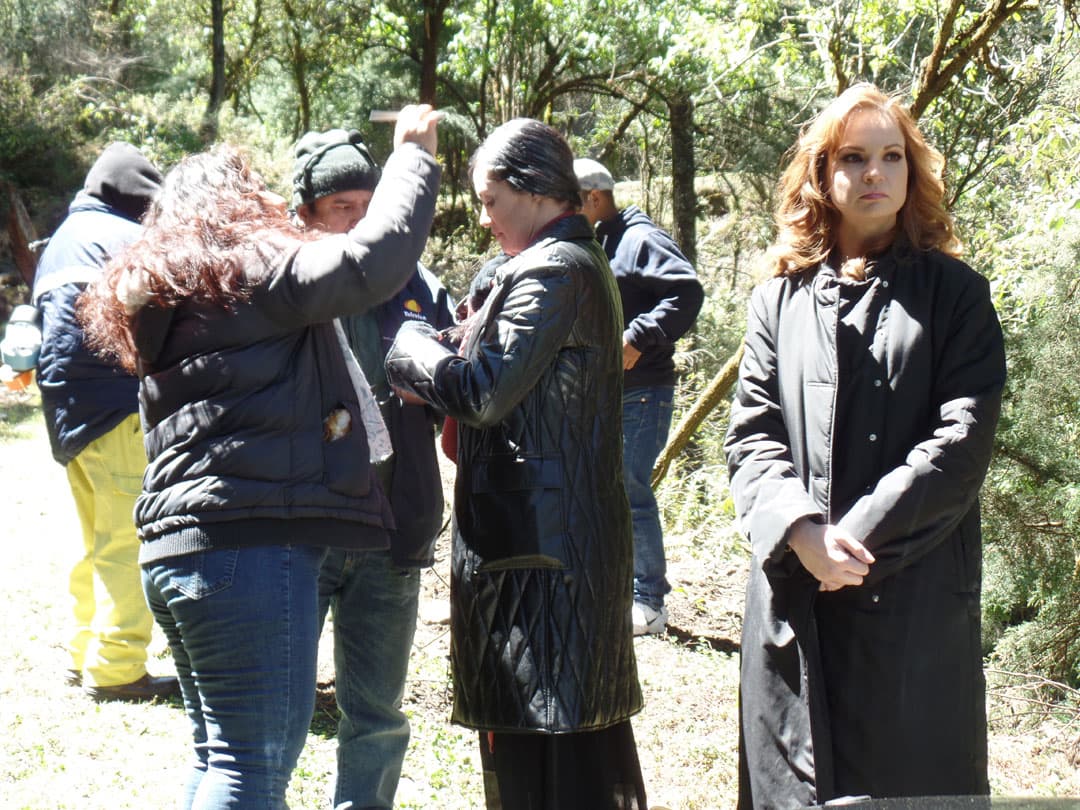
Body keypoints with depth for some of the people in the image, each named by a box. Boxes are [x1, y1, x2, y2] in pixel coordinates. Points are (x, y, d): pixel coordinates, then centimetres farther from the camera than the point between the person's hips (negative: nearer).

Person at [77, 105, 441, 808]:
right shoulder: (255, 269, -4)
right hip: (254, 545, -9)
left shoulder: (163, 289, 22)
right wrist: (413, 156, -4)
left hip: (172, 549, 9)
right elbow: (375, 260, -16)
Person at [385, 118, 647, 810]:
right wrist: (435, 369, 5)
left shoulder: (553, 271, -15)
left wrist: (409, 345, -4)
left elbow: (484, 392, -20)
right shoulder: (583, 262, 18)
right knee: (587, 726, 17)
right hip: (585, 536, 11)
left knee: (530, 750, -6)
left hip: (537, 548, -11)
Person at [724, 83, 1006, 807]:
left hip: (915, 594, -2)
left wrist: (862, 534, -14)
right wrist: (803, 532, -15)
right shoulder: (781, 298, 13)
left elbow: (963, 440, -5)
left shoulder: (954, 293, 6)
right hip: (795, 595, 2)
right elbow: (752, 434, 4)